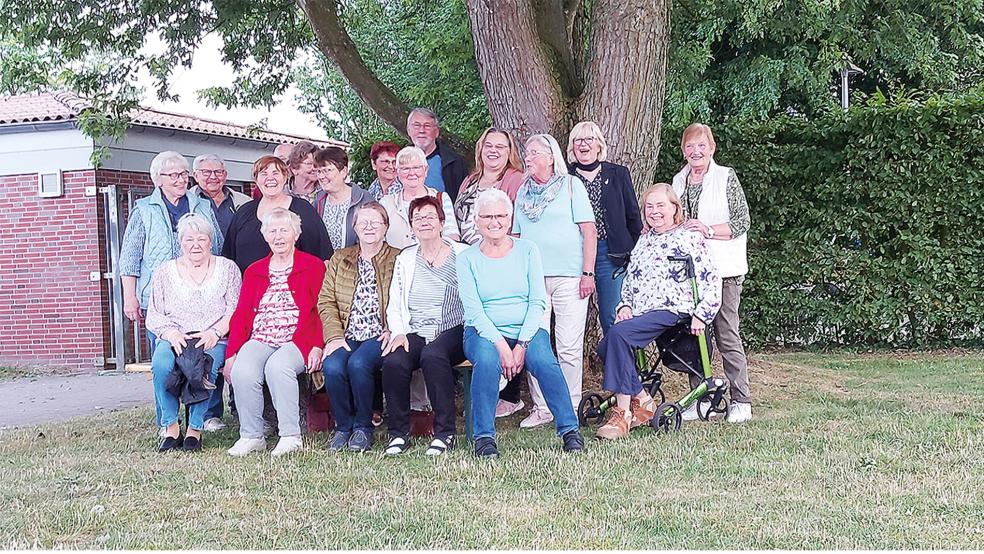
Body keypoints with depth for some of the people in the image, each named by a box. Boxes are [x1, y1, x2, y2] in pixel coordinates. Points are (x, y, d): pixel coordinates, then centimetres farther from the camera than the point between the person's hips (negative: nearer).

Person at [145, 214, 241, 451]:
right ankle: (170, 427, -23)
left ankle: (195, 429, -24)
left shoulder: (227, 268, 12)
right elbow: (153, 316, 10)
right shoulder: (165, 272, 16)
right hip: (174, 339, 2)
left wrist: (214, 332, -14)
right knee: (161, 363, -33)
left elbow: (235, 311, 3)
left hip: (213, 341, -1)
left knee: (205, 366, -36)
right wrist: (171, 333, -11)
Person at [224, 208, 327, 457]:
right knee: (242, 371, -29)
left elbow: (321, 310, 0)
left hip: (297, 341, -3)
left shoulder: (313, 266, 10)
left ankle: (290, 435, -27)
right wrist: (231, 354, 1)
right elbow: (240, 315, 14)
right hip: (259, 340, 3)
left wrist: (317, 346, -15)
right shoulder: (254, 272, 22)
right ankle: (251, 436, -16)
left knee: (277, 366, -35)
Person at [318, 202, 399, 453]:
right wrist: (334, 336, -6)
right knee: (332, 366, -28)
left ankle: (363, 427, -10)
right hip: (347, 336, 3)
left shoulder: (398, 260, 9)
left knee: (358, 363, -32)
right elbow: (326, 302, 8)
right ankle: (343, 426, -6)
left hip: (380, 336, -3)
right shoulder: (339, 259, 18)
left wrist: (393, 331, -16)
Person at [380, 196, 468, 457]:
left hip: (452, 331, -3)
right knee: (393, 361, -29)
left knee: (432, 355, -36)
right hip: (415, 333, 3)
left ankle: (445, 433, -27)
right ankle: (399, 433, -15)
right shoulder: (405, 259, 17)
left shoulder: (462, 255, 6)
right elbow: (394, 305, 15)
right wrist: (399, 332, -3)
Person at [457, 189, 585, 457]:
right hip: (484, 333, -1)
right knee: (487, 360, -34)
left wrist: (522, 344, -13)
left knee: (544, 360, -30)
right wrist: (500, 344, -20)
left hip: (527, 330, 1)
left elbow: (538, 302, 1)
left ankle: (570, 430, -20)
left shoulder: (527, 249, 7)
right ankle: (484, 437, -25)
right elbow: (473, 309, -5)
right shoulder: (467, 258, 4)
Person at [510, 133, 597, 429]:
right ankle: (541, 408, 9)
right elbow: (515, 236, 19)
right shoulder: (523, 191, 16)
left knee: (569, 348, -4)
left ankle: (570, 408, 5)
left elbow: (589, 231, -1)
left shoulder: (571, 185, 4)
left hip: (569, 277, -4)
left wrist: (588, 272, -8)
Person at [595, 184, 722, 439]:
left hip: (671, 311, -7)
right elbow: (629, 280, 26)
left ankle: (622, 413, -30)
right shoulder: (644, 240, 24)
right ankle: (641, 401, -7)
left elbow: (711, 282, 1)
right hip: (639, 313, 7)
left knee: (618, 333, -31)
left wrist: (701, 315, -7)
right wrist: (625, 306, 9)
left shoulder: (689, 238, 5)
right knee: (604, 347, -21)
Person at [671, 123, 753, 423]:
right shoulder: (678, 181, 16)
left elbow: (742, 222, -6)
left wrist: (708, 230, -16)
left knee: (726, 334, -6)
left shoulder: (726, 177, 0)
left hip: (722, 269, -5)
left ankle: (741, 401, 1)